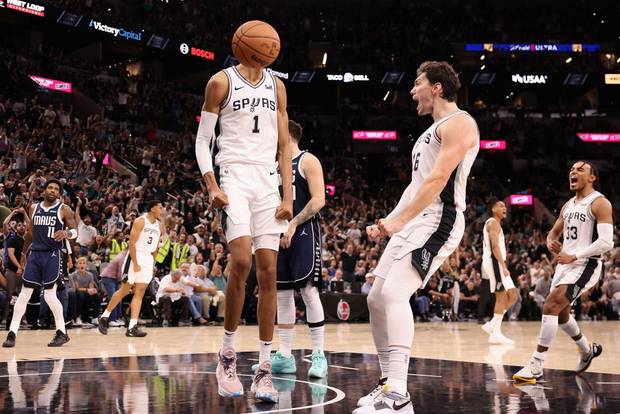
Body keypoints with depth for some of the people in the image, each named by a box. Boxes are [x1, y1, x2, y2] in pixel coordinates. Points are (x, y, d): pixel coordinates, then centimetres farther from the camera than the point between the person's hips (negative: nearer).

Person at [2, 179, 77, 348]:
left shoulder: (64, 209, -1)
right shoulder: (33, 208, 11)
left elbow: (75, 231, -6)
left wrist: (66, 233, -28)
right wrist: (24, 252, 22)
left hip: (53, 255, -4)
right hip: (35, 253, 4)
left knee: (49, 294, -8)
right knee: (25, 293, 0)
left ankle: (62, 333, 6)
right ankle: (12, 333, 2)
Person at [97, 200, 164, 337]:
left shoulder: (159, 225, 11)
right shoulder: (140, 221, -10)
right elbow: (132, 243, -15)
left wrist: (153, 263, 13)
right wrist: (135, 263, -20)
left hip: (148, 259, 6)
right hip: (135, 257, -6)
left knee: (139, 293, -1)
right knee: (124, 290, -3)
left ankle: (132, 327, -4)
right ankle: (104, 317, 12)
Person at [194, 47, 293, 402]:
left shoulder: (276, 86, 15)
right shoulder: (222, 82, 2)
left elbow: (284, 145, 14)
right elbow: (202, 140, 2)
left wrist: (288, 196, 5)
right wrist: (211, 186, -11)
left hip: (268, 181, 5)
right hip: (234, 176, -4)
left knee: (268, 272, -2)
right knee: (242, 262, -22)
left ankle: (264, 370, 1)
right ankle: (228, 355, -5)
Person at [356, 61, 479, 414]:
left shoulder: (458, 123, -6)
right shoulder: (433, 131, 26)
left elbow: (438, 180, -18)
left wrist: (398, 220, -22)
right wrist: (390, 222, 17)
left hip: (438, 221, -11)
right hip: (413, 223, 11)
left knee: (394, 292, -25)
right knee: (377, 299, 6)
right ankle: (389, 385, 12)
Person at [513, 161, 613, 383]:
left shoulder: (599, 203, -10)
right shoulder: (568, 205, 15)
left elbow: (606, 242, -20)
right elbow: (553, 233, 25)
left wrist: (574, 256, -23)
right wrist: (551, 243, 0)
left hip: (585, 265, -9)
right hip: (565, 263, 9)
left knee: (551, 306, -22)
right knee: (561, 313, 20)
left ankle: (536, 366, -20)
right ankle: (588, 350, 44)